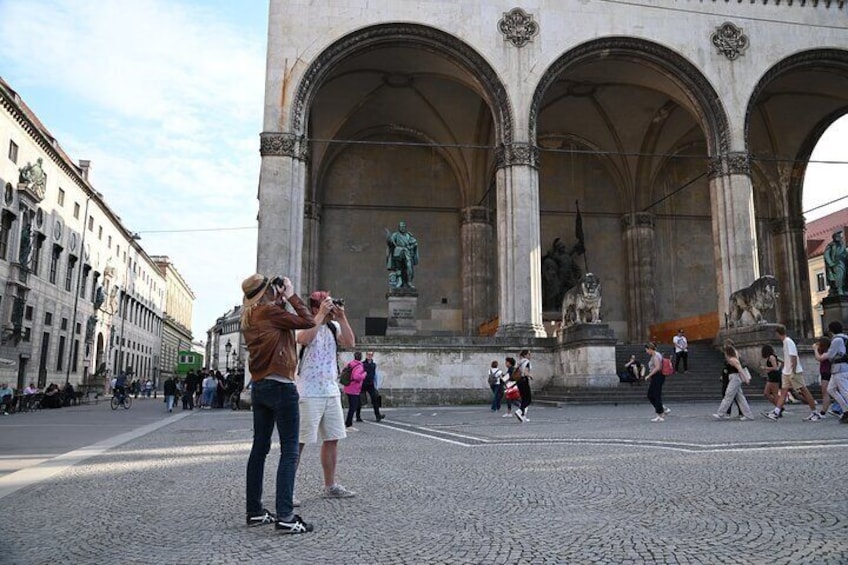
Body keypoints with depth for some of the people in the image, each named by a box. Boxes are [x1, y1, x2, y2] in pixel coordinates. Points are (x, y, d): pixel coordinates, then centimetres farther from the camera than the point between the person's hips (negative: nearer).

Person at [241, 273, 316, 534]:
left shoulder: (249, 316, 12)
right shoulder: (269, 311, -13)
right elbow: (308, 321, -11)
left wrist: (281, 299, 13)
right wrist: (291, 295, -1)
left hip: (259, 386, 9)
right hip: (280, 386, -9)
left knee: (260, 447, 12)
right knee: (289, 451, -7)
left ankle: (255, 511, 17)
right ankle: (285, 517, -10)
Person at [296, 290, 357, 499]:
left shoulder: (334, 326, 11)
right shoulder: (306, 324, -7)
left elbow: (350, 343, -2)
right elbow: (304, 339, -29)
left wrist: (342, 317, -7)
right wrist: (322, 314, -25)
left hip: (331, 391, 7)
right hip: (309, 393, -7)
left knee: (332, 439, 13)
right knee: (298, 442, -4)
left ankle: (330, 486, 24)